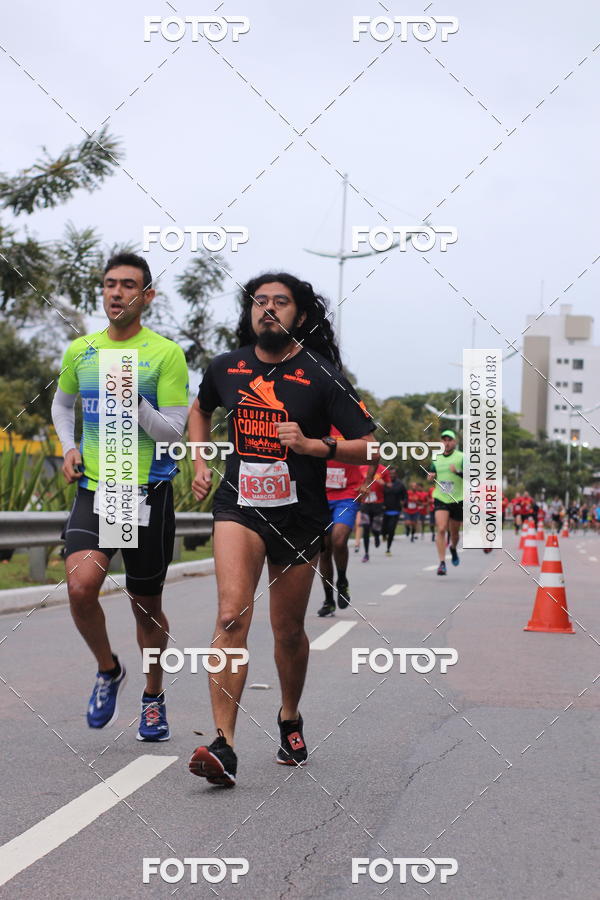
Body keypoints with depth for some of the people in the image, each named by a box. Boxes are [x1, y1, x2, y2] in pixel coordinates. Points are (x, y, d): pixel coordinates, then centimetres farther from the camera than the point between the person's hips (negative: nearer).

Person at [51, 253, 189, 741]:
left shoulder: (166, 354, -3)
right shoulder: (80, 351, 8)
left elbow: (174, 431, -6)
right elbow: (62, 402, 28)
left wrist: (136, 402, -22)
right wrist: (69, 447, 12)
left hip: (149, 493, -2)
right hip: (93, 491, 2)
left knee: (147, 603, 8)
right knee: (80, 584, -21)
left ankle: (153, 699, 30)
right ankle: (109, 669, 6)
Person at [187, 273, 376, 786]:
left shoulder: (321, 376, -7)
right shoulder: (226, 368, 3)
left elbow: (366, 447, -7)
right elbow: (200, 409, 26)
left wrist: (310, 444, -21)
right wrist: (201, 464, 14)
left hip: (299, 517, 0)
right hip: (239, 505, 1)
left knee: (288, 631, 13)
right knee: (233, 614, -21)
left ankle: (290, 719, 42)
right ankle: (224, 746, -25)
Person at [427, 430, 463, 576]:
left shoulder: (461, 457, -3)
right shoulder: (436, 459, 10)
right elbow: (430, 477, 24)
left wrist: (458, 472, -28)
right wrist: (430, 477, 0)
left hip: (457, 500, -1)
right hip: (440, 499, 1)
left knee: (454, 532, 12)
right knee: (441, 529, -16)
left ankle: (453, 548, 46)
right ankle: (442, 562, -15)